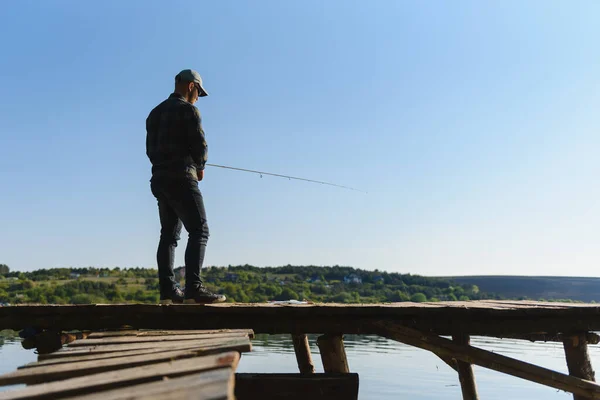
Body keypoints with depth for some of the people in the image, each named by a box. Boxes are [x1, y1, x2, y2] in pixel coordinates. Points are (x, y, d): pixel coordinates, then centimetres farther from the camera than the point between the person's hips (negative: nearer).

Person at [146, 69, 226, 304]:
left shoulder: (155, 112, 19)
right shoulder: (188, 109, -6)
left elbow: (150, 149, 19)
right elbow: (200, 144, -12)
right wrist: (199, 167, 7)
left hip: (159, 178, 8)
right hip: (181, 178, -8)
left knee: (169, 234, 11)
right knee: (199, 230, -10)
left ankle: (168, 290, 7)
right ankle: (193, 288, -19)